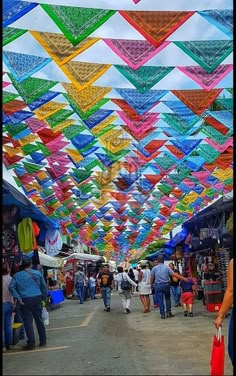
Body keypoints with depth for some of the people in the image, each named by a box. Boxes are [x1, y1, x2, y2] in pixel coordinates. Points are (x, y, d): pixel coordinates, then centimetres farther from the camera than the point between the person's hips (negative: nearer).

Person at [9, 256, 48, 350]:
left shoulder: (17, 275, 3)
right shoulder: (38, 273, 6)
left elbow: (11, 287, -8)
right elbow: (44, 286, 7)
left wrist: (19, 299, -8)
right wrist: (44, 298, 16)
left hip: (25, 301, -2)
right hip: (37, 299, 2)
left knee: (28, 322, 2)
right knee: (39, 320, 13)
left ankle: (31, 343, 3)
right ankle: (43, 341, 21)